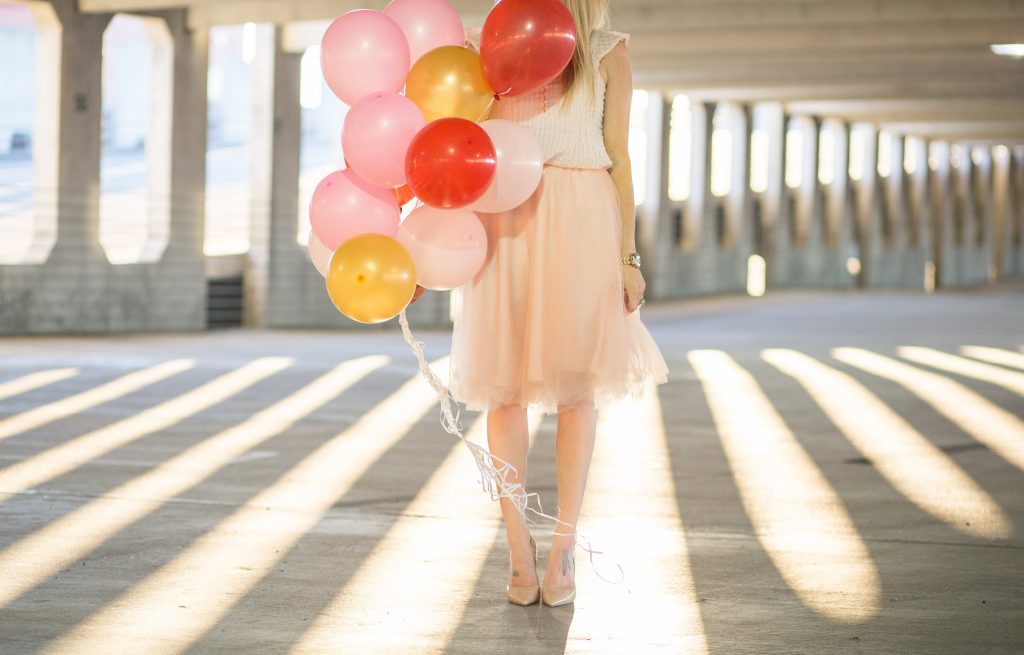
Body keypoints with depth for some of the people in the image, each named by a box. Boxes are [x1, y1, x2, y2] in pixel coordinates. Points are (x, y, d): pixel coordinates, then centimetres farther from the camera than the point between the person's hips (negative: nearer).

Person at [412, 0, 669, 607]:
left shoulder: (607, 51, 9)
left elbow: (619, 157, 7)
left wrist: (628, 255, 1)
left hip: (579, 219, -1)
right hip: (502, 220, 1)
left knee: (576, 383, 0)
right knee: (504, 385, 0)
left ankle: (565, 545, 9)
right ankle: (519, 545, 8)